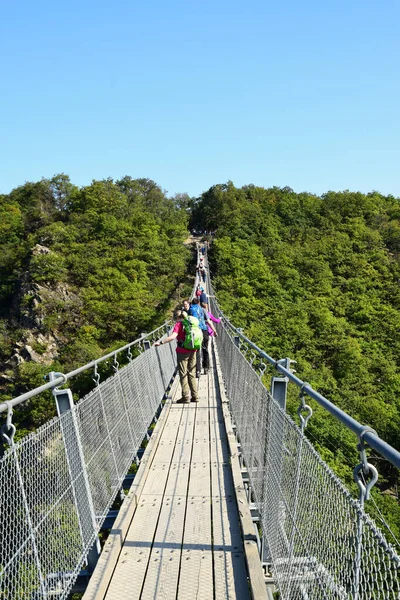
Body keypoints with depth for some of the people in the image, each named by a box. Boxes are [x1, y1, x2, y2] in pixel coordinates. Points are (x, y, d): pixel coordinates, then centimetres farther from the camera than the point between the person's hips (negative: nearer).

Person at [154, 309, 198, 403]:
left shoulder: (179, 324, -8)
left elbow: (172, 337, -23)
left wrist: (161, 342, -22)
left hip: (182, 351, -6)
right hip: (193, 351, 6)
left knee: (183, 374, 2)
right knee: (192, 374, 13)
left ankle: (185, 397, 2)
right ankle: (195, 396, 15)